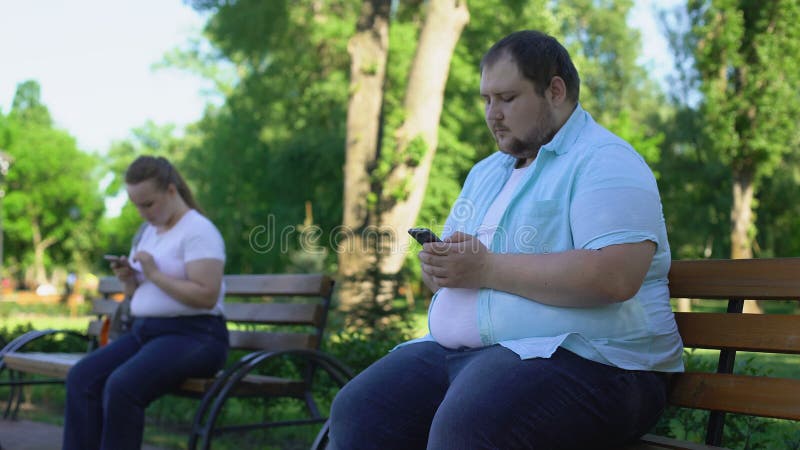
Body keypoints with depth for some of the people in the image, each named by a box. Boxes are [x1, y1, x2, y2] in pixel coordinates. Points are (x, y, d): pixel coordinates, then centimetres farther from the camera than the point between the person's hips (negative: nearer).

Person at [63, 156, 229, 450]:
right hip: (143, 331, 8)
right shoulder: (148, 231, 17)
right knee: (81, 378, -16)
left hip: (193, 335, -8)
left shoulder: (199, 230, -9)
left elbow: (206, 296, -19)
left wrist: (154, 274, -17)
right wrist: (129, 279, 2)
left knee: (122, 387, -31)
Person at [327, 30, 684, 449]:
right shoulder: (486, 172, 22)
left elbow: (615, 277, -22)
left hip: (578, 356, -8)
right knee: (356, 411, -12)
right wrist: (438, 264, 0)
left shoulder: (604, 163, -6)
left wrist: (487, 267, -17)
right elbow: (444, 276, 27)